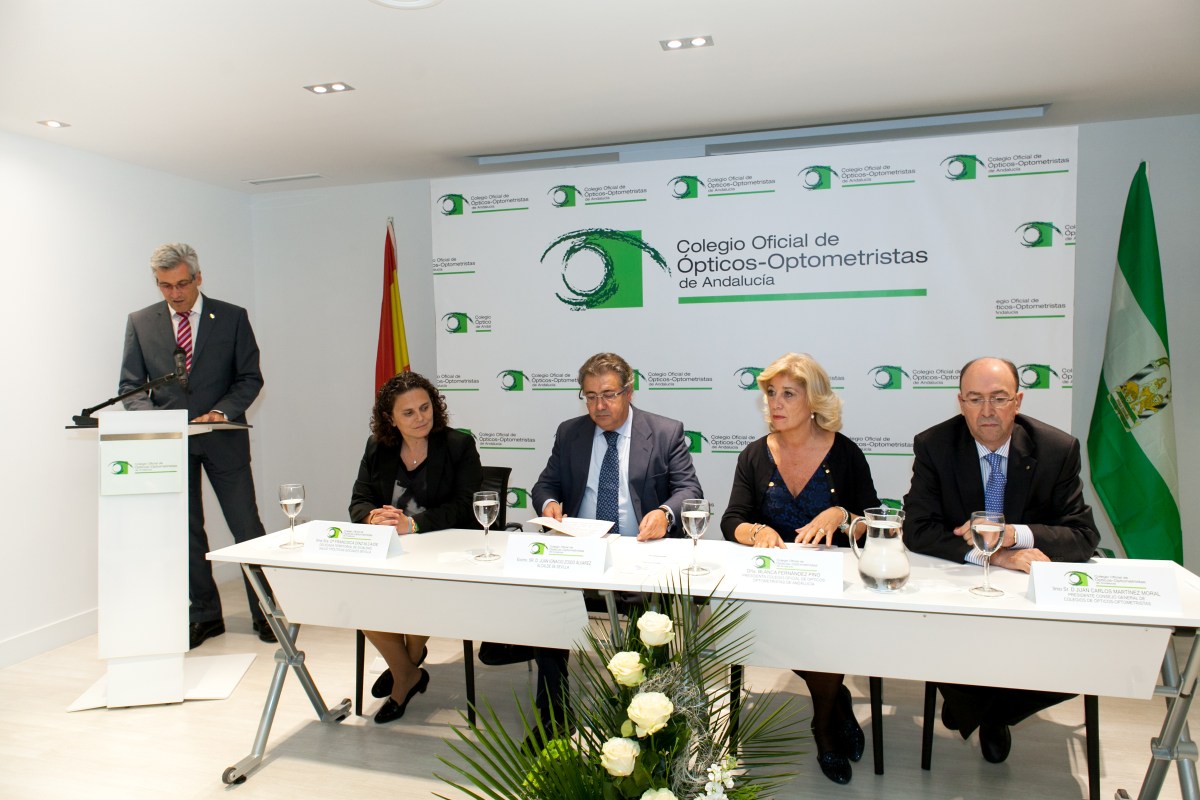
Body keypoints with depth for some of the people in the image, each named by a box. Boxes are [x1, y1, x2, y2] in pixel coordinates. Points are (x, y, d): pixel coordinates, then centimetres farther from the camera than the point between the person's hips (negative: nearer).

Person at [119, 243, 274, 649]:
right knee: (186, 532, 10)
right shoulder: (140, 323, 5)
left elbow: (250, 377, 0)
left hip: (224, 440, -2)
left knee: (247, 527, 0)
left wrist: (221, 411, -17)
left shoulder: (232, 318, 0)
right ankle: (205, 614, 23)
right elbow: (131, 386, 5)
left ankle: (264, 611, 13)